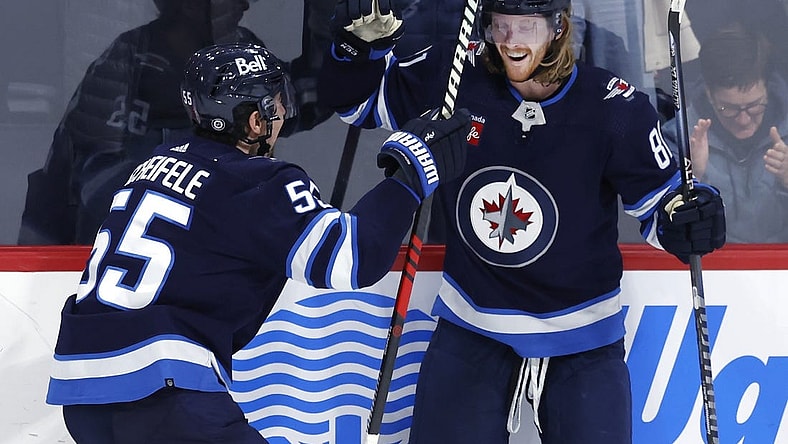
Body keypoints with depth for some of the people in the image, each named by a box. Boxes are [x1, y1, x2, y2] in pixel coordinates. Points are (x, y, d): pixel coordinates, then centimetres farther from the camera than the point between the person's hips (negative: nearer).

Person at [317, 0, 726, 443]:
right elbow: (361, 99, 3)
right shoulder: (452, 77, -10)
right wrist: (362, 43, -17)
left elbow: (660, 200, -6)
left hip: (582, 340, -1)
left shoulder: (615, 108, -14)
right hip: (470, 330, 1)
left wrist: (686, 218, -29)